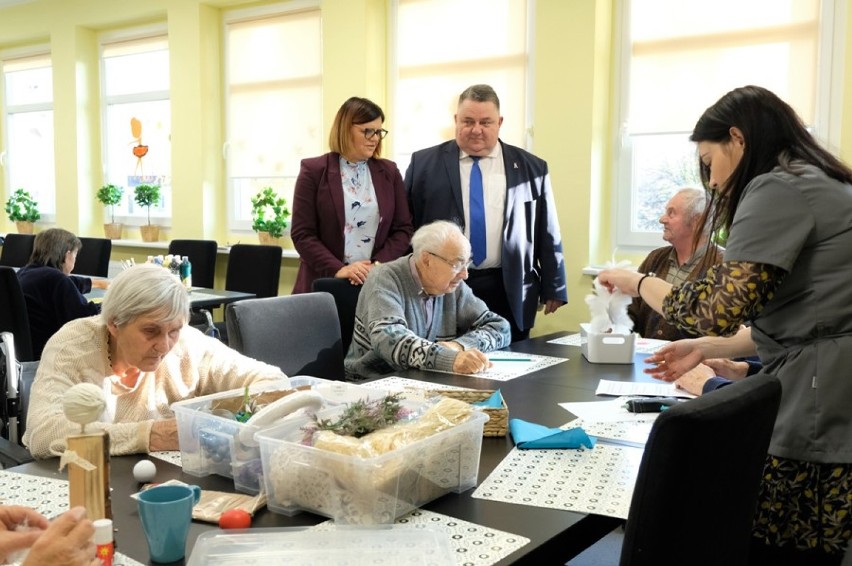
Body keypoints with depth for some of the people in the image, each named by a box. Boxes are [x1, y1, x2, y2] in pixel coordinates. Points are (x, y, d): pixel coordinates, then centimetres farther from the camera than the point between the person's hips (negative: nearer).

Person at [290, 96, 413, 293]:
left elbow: (403, 228, 6)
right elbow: (302, 233, -5)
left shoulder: (389, 172, 8)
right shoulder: (314, 170, -1)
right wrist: (337, 269, -17)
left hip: (377, 282, 2)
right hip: (324, 282, -2)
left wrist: (379, 264, -9)